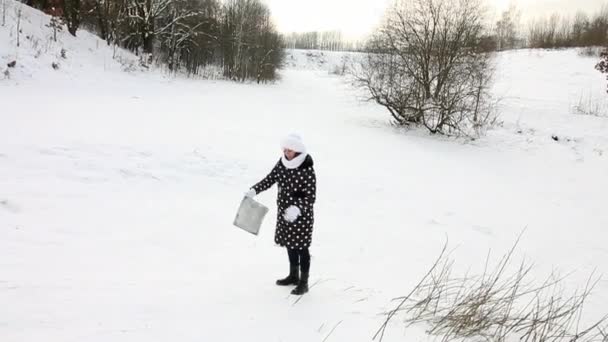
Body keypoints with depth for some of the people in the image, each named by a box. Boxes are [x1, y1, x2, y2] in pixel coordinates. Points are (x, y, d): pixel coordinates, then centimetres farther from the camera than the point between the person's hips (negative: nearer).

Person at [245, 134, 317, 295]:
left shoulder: (307, 170, -23)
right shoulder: (282, 163, -3)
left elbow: (311, 197, -23)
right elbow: (269, 179, 7)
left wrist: (297, 209, -37)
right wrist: (254, 190, -7)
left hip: (301, 215, -7)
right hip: (284, 213, 7)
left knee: (302, 248, 6)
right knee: (290, 245, 20)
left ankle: (303, 282, 20)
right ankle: (293, 276, 39)